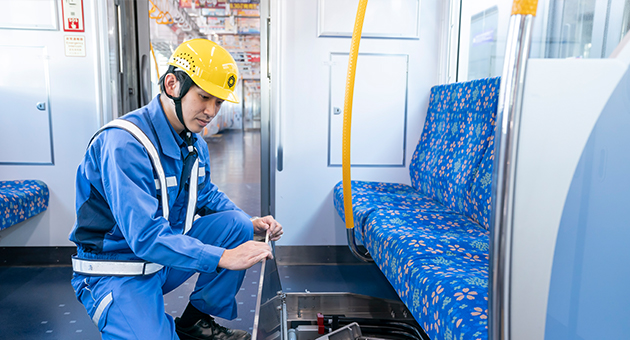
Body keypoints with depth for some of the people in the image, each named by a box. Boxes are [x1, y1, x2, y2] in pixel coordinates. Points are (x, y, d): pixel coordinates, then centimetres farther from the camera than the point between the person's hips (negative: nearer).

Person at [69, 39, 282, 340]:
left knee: (238, 224, -8)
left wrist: (250, 224, -1)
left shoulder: (194, 143, 1)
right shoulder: (124, 144, -26)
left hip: (168, 248, 8)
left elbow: (205, 194, 16)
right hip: (118, 273, -7)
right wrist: (224, 257, -35)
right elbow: (145, 236, -32)